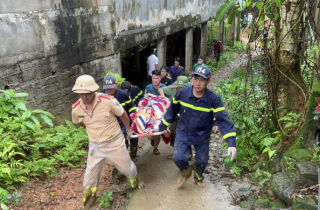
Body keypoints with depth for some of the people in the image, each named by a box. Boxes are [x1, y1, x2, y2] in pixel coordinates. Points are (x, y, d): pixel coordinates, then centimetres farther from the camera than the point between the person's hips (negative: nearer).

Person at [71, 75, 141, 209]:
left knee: (126, 166, 18)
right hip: (95, 146, 3)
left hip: (114, 143, -2)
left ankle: (134, 178, 53)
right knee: (90, 175, 13)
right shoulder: (76, 108, -14)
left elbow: (123, 114, -8)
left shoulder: (108, 101, -25)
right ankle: (90, 197, 40)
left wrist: (128, 130, 6)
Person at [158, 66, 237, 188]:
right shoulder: (182, 93, -17)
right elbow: (172, 110, -1)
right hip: (183, 133, 0)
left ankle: (198, 178, 48)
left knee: (202, 161, 13)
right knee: (178, 157, -12)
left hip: (202, 136, 0)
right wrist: (163, 126, 7)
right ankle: (186, 172, 24)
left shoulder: (214, 99, -23)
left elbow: (223, 119, -25)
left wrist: (231, 143, -33)